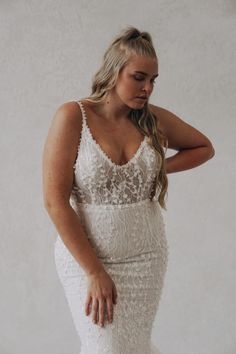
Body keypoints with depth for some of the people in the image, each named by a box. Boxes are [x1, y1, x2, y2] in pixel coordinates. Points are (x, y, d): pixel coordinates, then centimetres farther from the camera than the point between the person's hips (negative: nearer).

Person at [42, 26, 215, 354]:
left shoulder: (156, 120, 1)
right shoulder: (73, 117, -11)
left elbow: (204, 147, 20)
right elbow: (55, 200, -14)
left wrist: (162, 167, 1)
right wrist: (93, 272, -14)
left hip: (146, 257, 3)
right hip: (84, 256, -3)